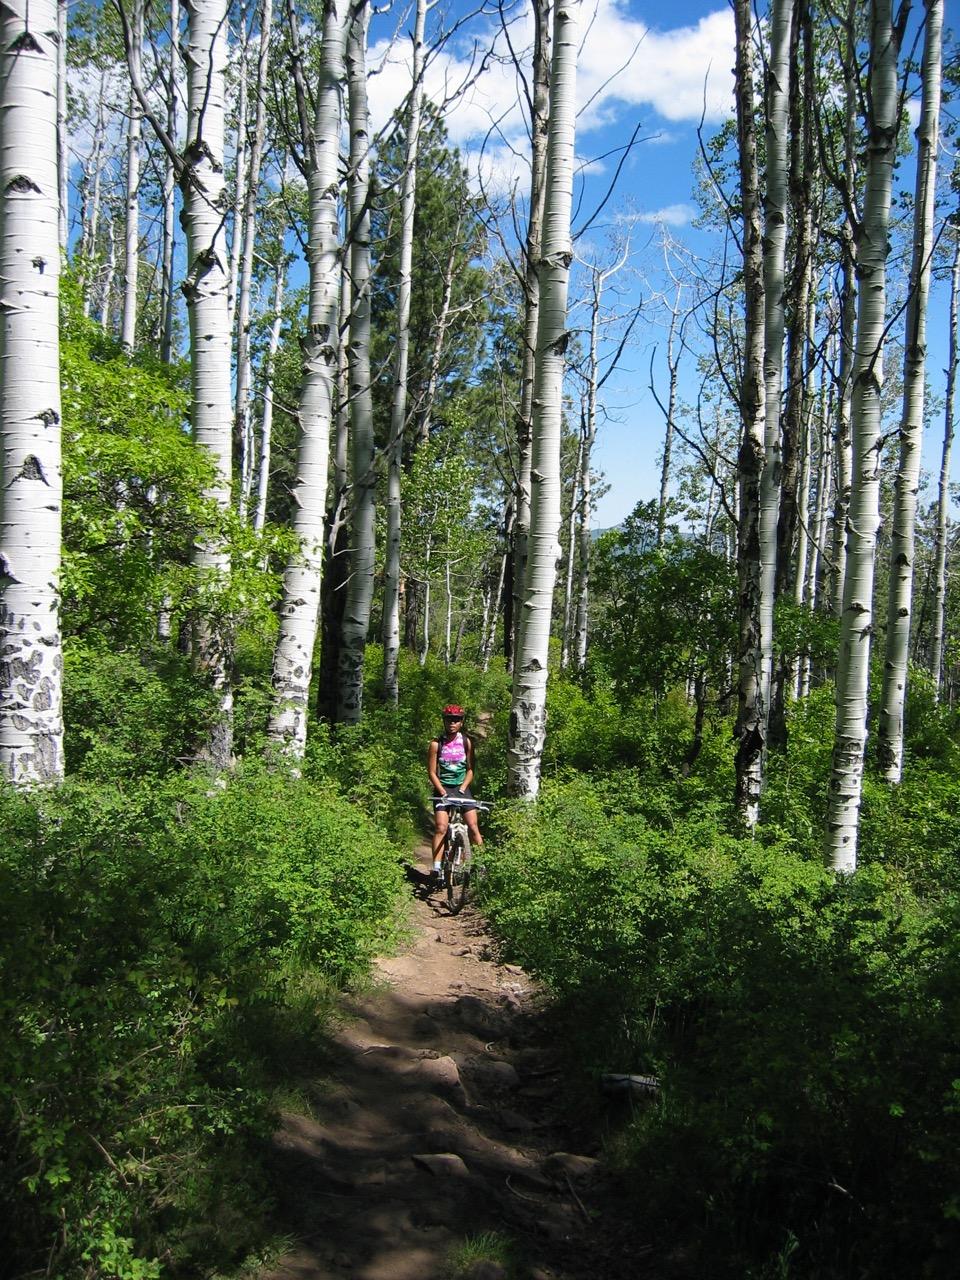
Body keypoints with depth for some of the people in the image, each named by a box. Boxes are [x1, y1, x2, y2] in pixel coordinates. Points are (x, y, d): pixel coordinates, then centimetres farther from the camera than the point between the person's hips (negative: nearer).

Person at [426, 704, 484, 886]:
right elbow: (432, 772, -5)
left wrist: (462, 788, -9)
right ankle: (437, 868, -15)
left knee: (473, 826, -7)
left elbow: (470, 769, 4)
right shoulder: (436, 744, -6)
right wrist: (442, 792, -14)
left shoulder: (467, 742, 0)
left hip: (462, 788, 2)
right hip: (442, 788, -2)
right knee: (441, 827, -15)